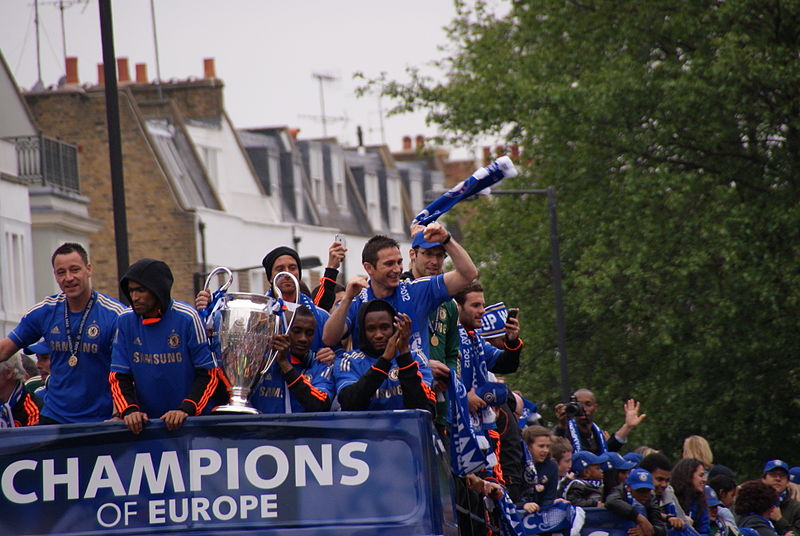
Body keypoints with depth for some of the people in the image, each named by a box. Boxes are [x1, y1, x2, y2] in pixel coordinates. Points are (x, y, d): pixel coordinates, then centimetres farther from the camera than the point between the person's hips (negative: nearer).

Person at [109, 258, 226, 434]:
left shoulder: (187, 318, -6)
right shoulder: (126, 321, 5)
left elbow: (208, 373, -5)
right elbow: (118, 376, 7)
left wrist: (186, 409, -18)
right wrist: (129, 410, -11)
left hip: (192, 420, -3)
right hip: (146, 422, 4)